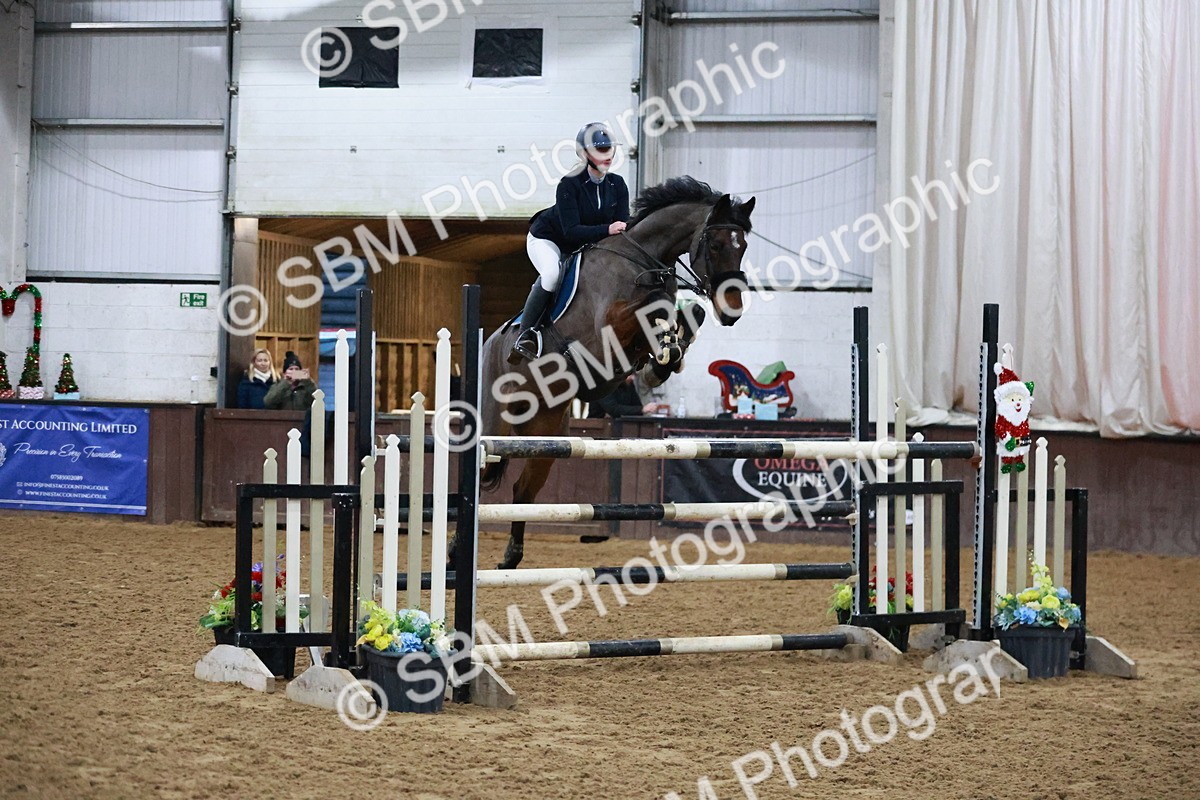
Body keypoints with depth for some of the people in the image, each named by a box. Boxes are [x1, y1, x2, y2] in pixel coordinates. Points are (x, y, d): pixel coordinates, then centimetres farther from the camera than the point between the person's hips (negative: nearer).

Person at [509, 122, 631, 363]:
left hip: (584, 245, 7)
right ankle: (526, 334, -26)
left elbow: (623, 226, -12)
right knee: (552, 273, -35)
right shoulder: (569, 185, -28)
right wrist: (607, 230, -45)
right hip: (546, 239, -7)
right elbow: (571, 231, -34)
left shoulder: (617, 185, -11)